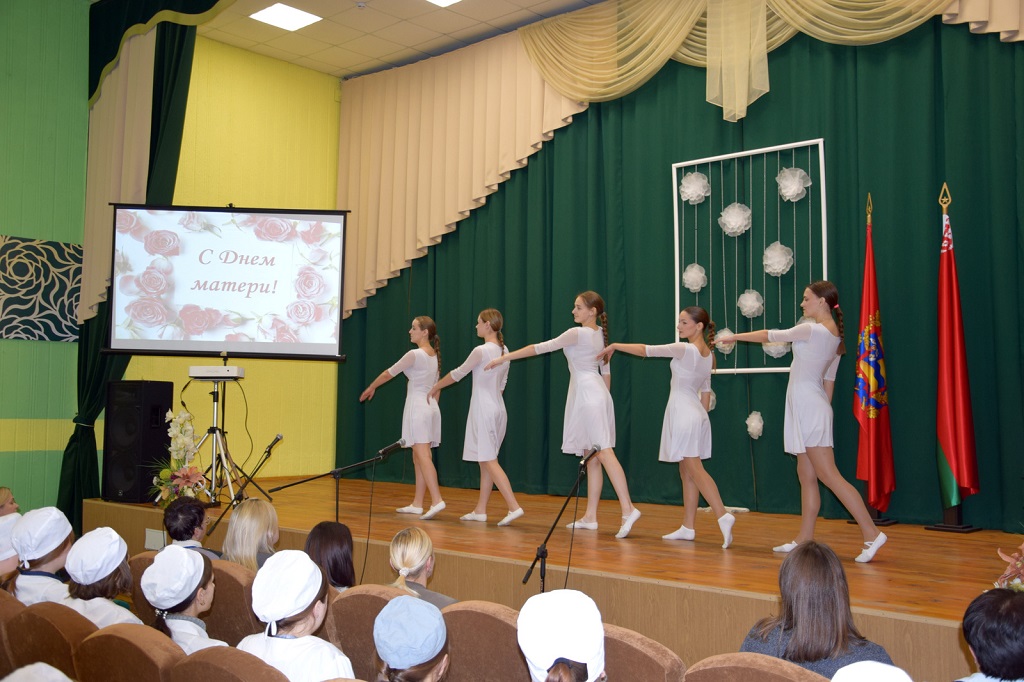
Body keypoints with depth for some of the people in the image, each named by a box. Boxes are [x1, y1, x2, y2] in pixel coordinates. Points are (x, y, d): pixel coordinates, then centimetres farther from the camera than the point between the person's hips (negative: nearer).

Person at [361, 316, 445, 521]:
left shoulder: (415, 354, -12)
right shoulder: (435, 355, 12)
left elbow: (389, 373, -3)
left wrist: (371, 388, 12)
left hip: (417, 406, -8)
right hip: (431, 406, 8)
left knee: (422, 456, -12)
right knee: (418, 457, 11)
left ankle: (436, 500, -22)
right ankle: (417, 504, 14)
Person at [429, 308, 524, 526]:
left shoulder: (481, 350, -14)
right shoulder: (504, 351, 9)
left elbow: (458, 374, -4)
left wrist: (436, 387, 11)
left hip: (483, 410, -8)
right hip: (498, 409, 8)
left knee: (488, 460, -7)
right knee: (486, 461, 12)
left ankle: (514, 507, -15)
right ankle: (480, 510, 18)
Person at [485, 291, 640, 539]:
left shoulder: (577, 333, -12)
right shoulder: (600, 334, 14)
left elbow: (541, 348, -13)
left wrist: (504, 357, -11)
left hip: (586, 393, -9)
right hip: (599, 392, 9)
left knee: (604, 452, -14)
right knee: (592, 456, 8)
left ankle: (628, 508, -22)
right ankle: (590, 516, 10)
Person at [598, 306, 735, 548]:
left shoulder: (685, 349, -14)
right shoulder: (708, 354, 11)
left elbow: (646, 350, -11)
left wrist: (615, 345, 0)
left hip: (683, 413, -8)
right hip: (697, 413, 8)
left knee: (695, 470, -10)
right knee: (687, 472, 10)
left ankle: (723, 515, -21)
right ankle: (687, 528, 13)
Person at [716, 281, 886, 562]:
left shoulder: (812, 330, -14)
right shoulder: (835, 335, 13)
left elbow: (771, 335, -6)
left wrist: (735, 336, 6)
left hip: (808, 408, -10)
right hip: (814, 409, 10)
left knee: (829, 475, -9)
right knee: (806, 476, 11)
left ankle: (872, 533, -9)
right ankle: (804, 538, 16)